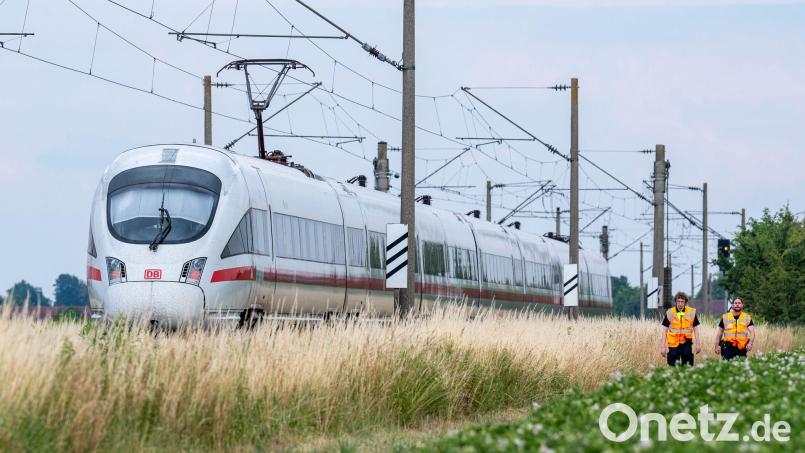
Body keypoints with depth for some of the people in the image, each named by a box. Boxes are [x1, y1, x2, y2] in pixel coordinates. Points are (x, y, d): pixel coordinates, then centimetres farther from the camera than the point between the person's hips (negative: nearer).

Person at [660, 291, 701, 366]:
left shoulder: (692, 312, 1)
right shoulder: (669, 313, 0)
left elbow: (695, 329, 8)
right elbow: (665, 330, 4)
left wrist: (698, 344, 4)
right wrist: (663, 347, 1)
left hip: (686, 343, 0)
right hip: (673, 343, 0)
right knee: (673, 366, 0)